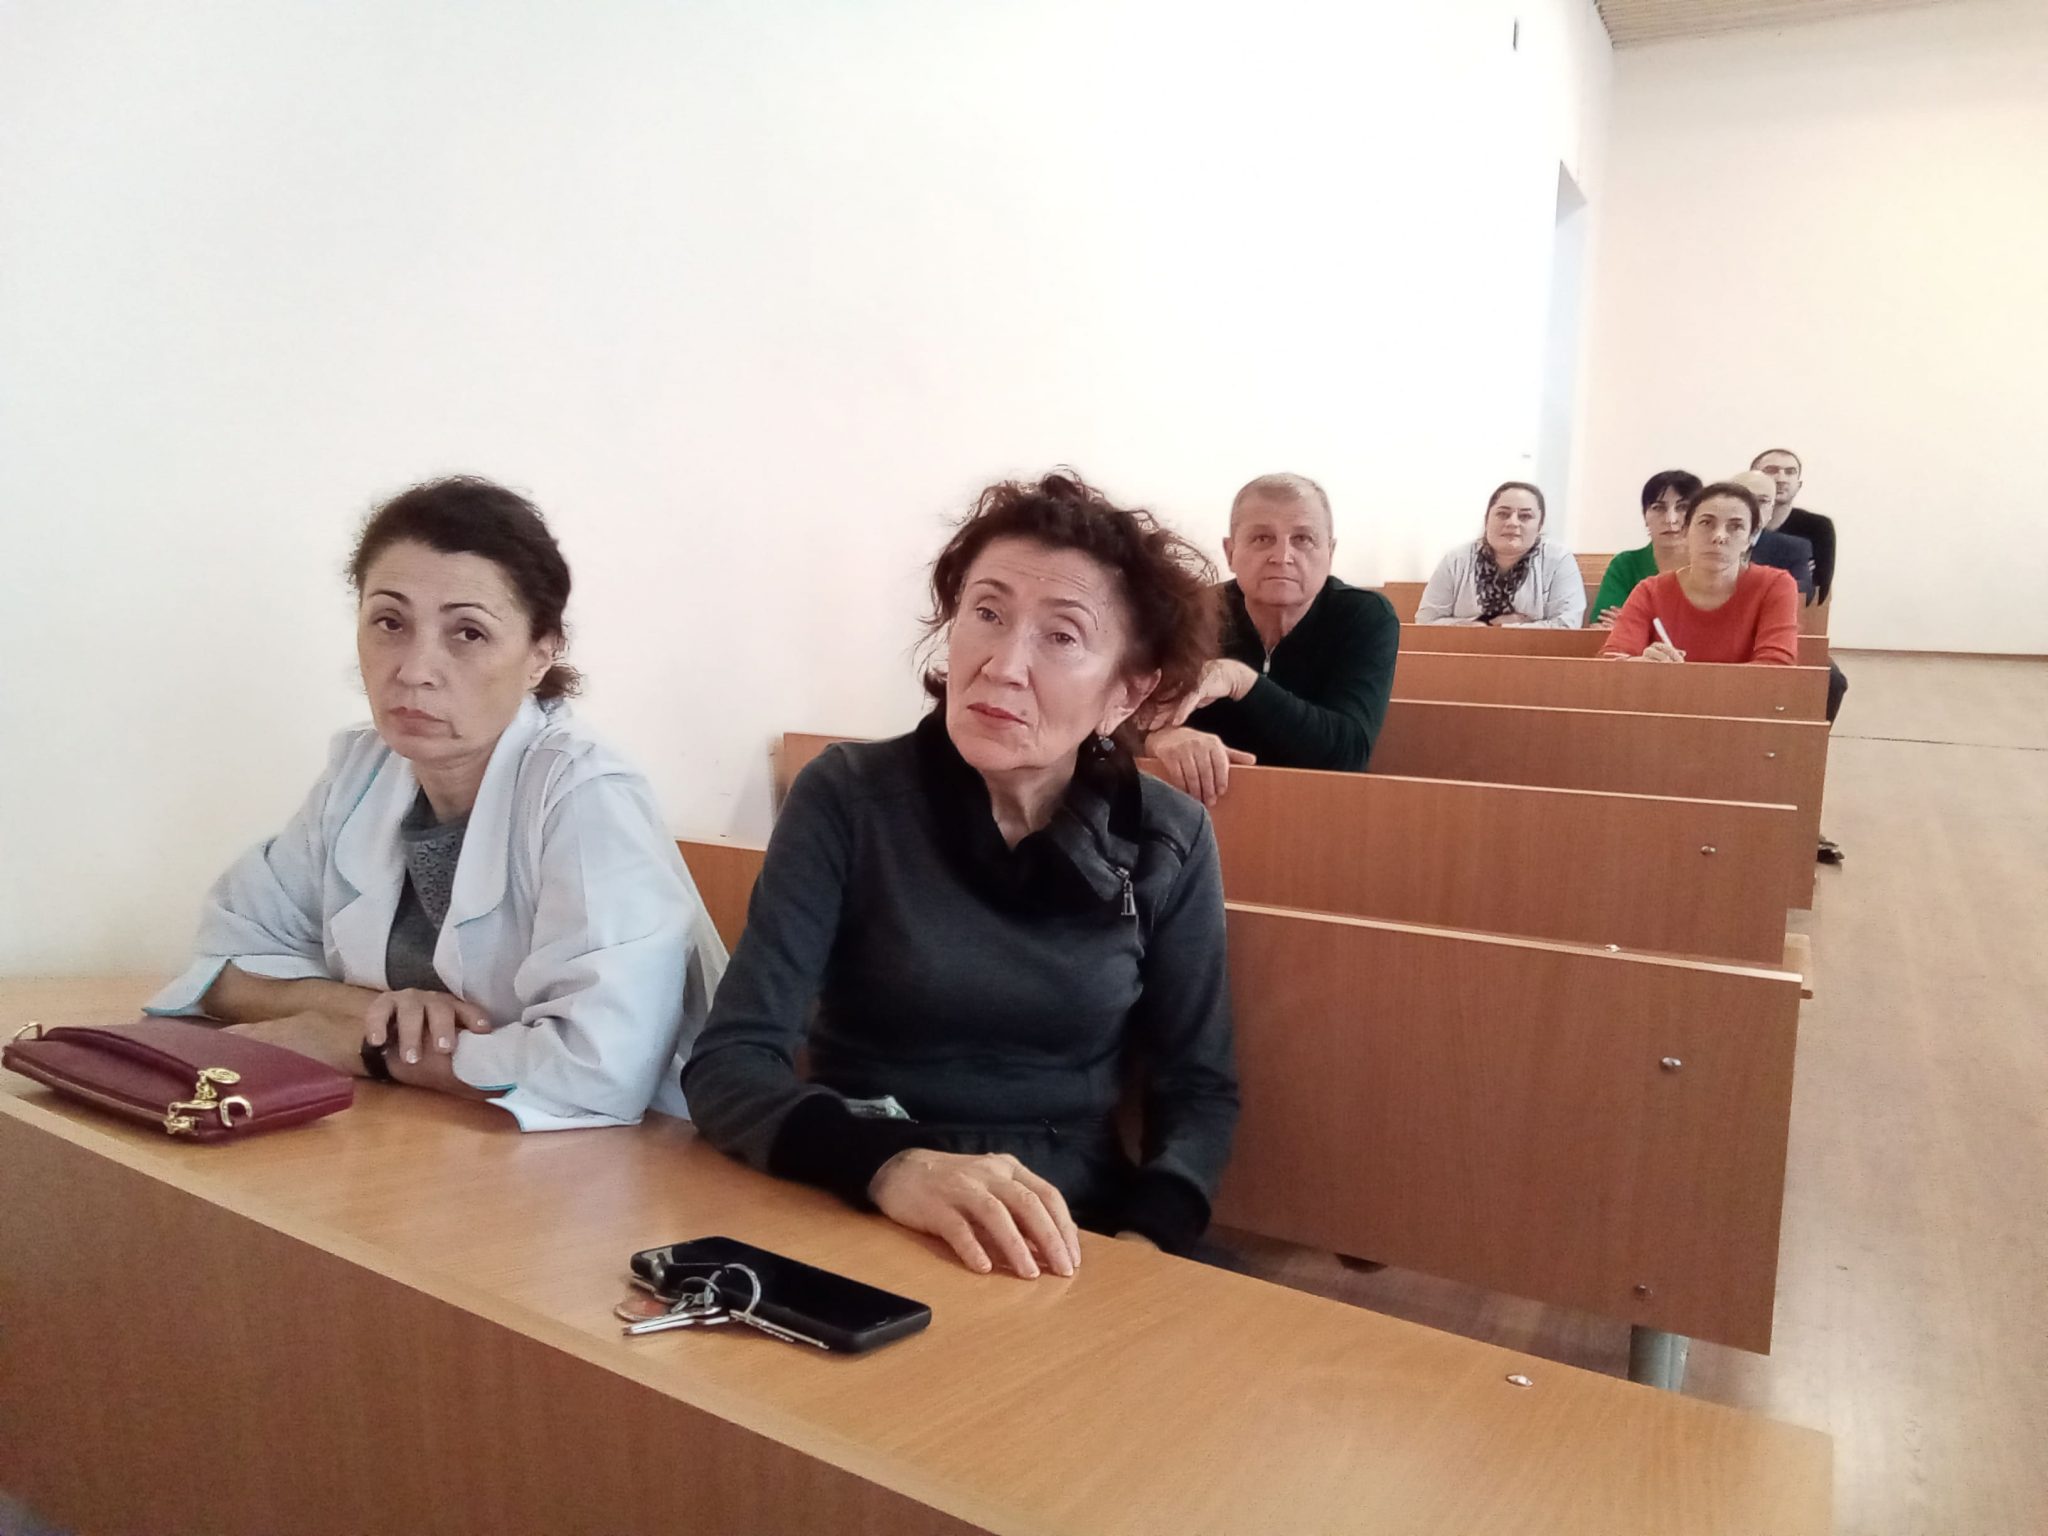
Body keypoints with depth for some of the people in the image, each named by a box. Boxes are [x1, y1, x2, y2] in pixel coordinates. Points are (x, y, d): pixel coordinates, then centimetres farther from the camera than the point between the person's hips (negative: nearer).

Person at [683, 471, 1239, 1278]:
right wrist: (890, 1165, -32)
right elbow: (728, 1060, -14)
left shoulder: (1169, 841, -3)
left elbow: (1198, 1087, 3)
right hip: (859, 1230, -1)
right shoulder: (847, 797, -9)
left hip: (1076, 1240, 2)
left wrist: (1146, 1235, -17)